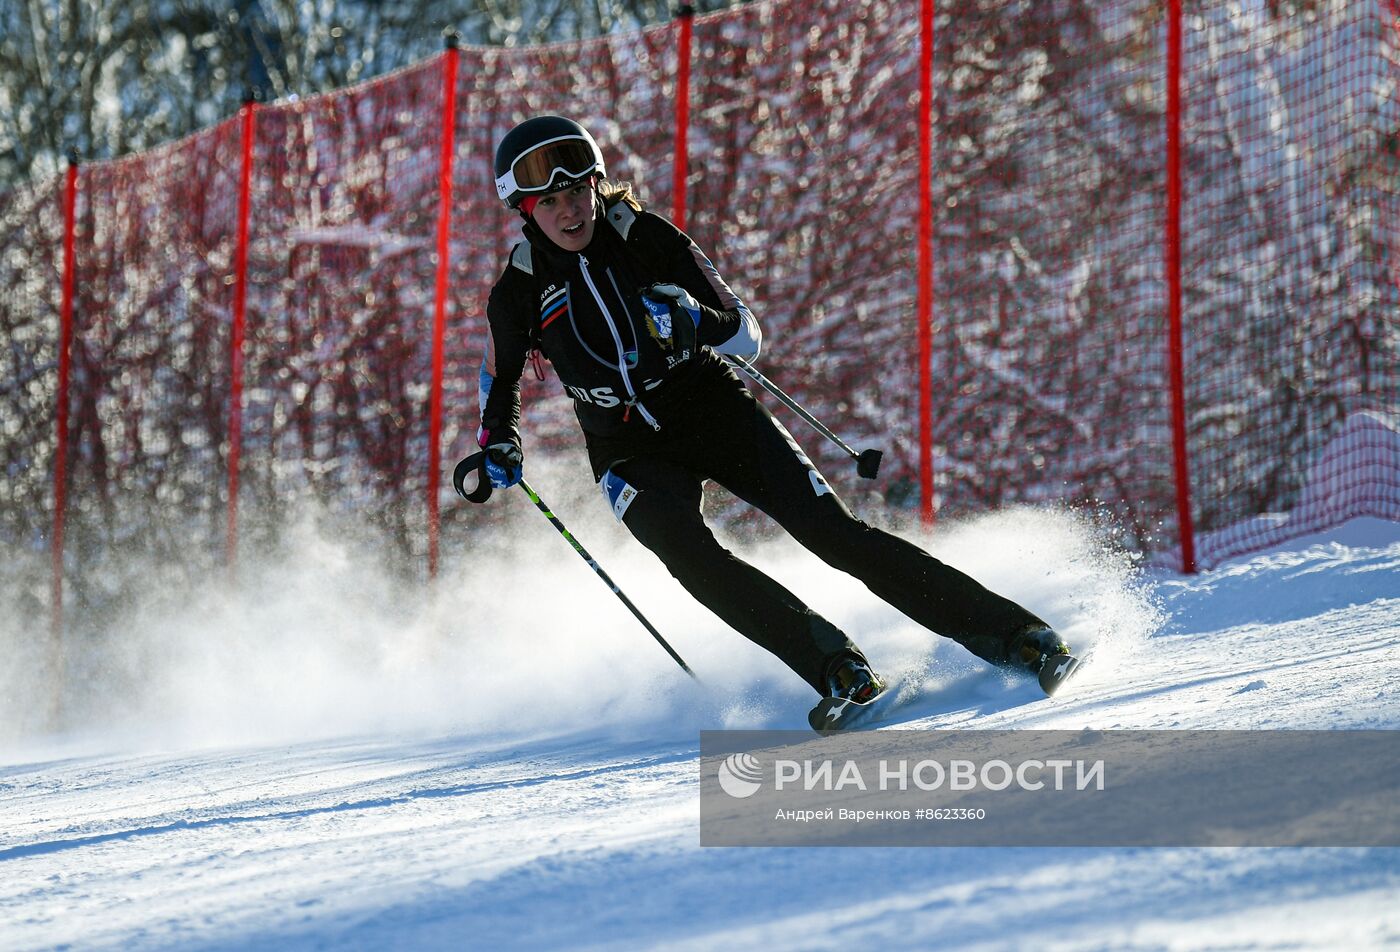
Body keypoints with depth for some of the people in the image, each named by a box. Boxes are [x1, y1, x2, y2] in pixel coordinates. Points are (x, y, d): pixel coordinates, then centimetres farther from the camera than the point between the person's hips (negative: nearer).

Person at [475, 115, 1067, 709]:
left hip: (713, 409, -1)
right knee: (690, 554, -29)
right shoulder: (519, 291, -8)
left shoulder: (645, 237, -10)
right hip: (630, 453, 1)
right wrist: (498, 446, -5)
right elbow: (501, 379, 14)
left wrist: (694, 321, -28)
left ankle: (1007, 633, -11)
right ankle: (837, 667, -30)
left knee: (835, 534, -12)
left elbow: (749, 337, -8)